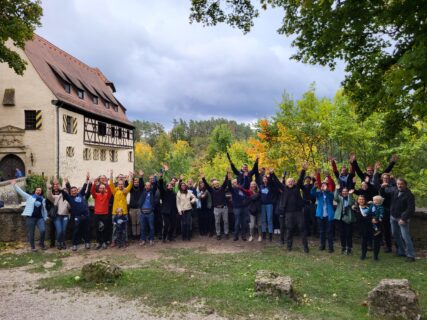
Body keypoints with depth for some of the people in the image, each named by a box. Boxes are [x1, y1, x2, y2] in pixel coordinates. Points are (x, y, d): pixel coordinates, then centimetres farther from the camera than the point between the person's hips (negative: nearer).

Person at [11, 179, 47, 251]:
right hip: (30, 217, -1)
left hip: (40, 217, 2)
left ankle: (42, 244, 6)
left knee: (43, 230, -15)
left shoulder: (43, 200, 14)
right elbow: (20, 191, 3)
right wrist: (14, 185, -4)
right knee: (31, 233, 3)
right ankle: (33, 247, 17)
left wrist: (45, 218, 14)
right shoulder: (29, 197, 7)